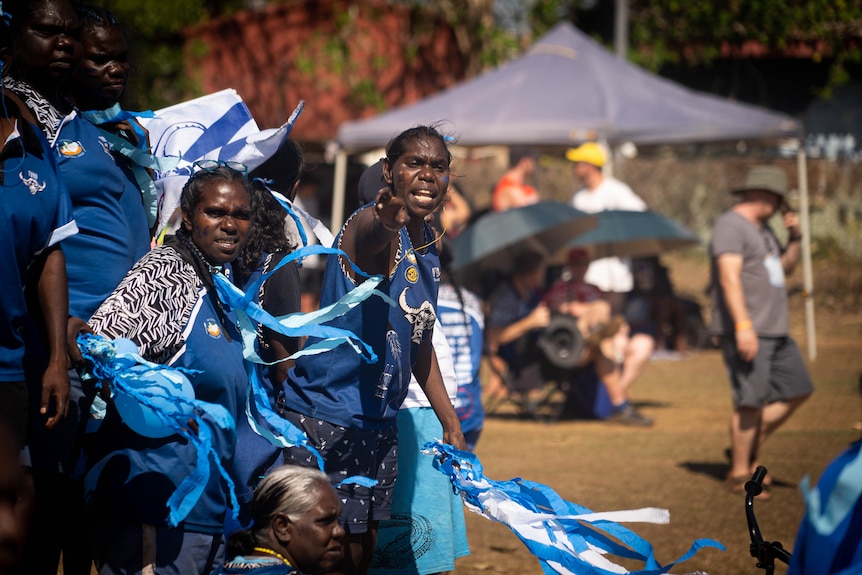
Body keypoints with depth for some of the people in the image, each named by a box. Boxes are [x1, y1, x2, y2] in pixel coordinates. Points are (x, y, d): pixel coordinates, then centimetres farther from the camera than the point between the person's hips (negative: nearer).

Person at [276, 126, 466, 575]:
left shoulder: (428, 246, 8)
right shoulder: (379, 228, -17)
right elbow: (369, 235, -45)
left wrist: (450, 423, 22)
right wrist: (387, 221, -70)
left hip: (378, 425, 9)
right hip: (323, 417, -9)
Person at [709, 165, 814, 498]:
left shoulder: (762, 229, 22)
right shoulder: (730, 226, -9)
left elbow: (785, 268, 30)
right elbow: (729, 276, -20)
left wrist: (794, 237, 12)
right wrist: (743, 326, -28)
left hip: (775, 330, 10)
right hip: (746, 331, -10)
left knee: (797, 390, 11)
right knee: (751, 402, -10)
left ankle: (749, 450, 17)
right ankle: (739, 474, 0)